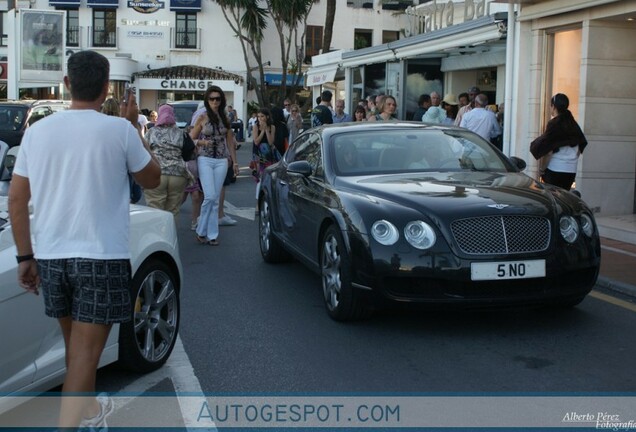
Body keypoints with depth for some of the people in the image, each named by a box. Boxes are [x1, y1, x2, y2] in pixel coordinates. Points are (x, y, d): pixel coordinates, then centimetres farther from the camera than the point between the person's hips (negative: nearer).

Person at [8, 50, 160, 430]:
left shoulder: (38, 131, 2)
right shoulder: (119, 130, -9)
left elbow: (16, 201, 4)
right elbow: (152, 179, 6)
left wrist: (25, 256, 12)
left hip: (50, 256, 5)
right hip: (101, 256, -5)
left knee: (77, 345, 23)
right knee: (85, 353, -2)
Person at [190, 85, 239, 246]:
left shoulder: (225, 118, 9)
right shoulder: (202, 118, 0)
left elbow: (230, 141, 13)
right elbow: (190, 140, 3)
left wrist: (234, 161, 11)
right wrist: (202, 142, -16)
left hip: (221, 161, 3)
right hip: (205, 160, -3)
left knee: (215, 199, 3)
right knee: (210, 196, -12)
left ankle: (212, 234, 9)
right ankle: (201, 231, 3)